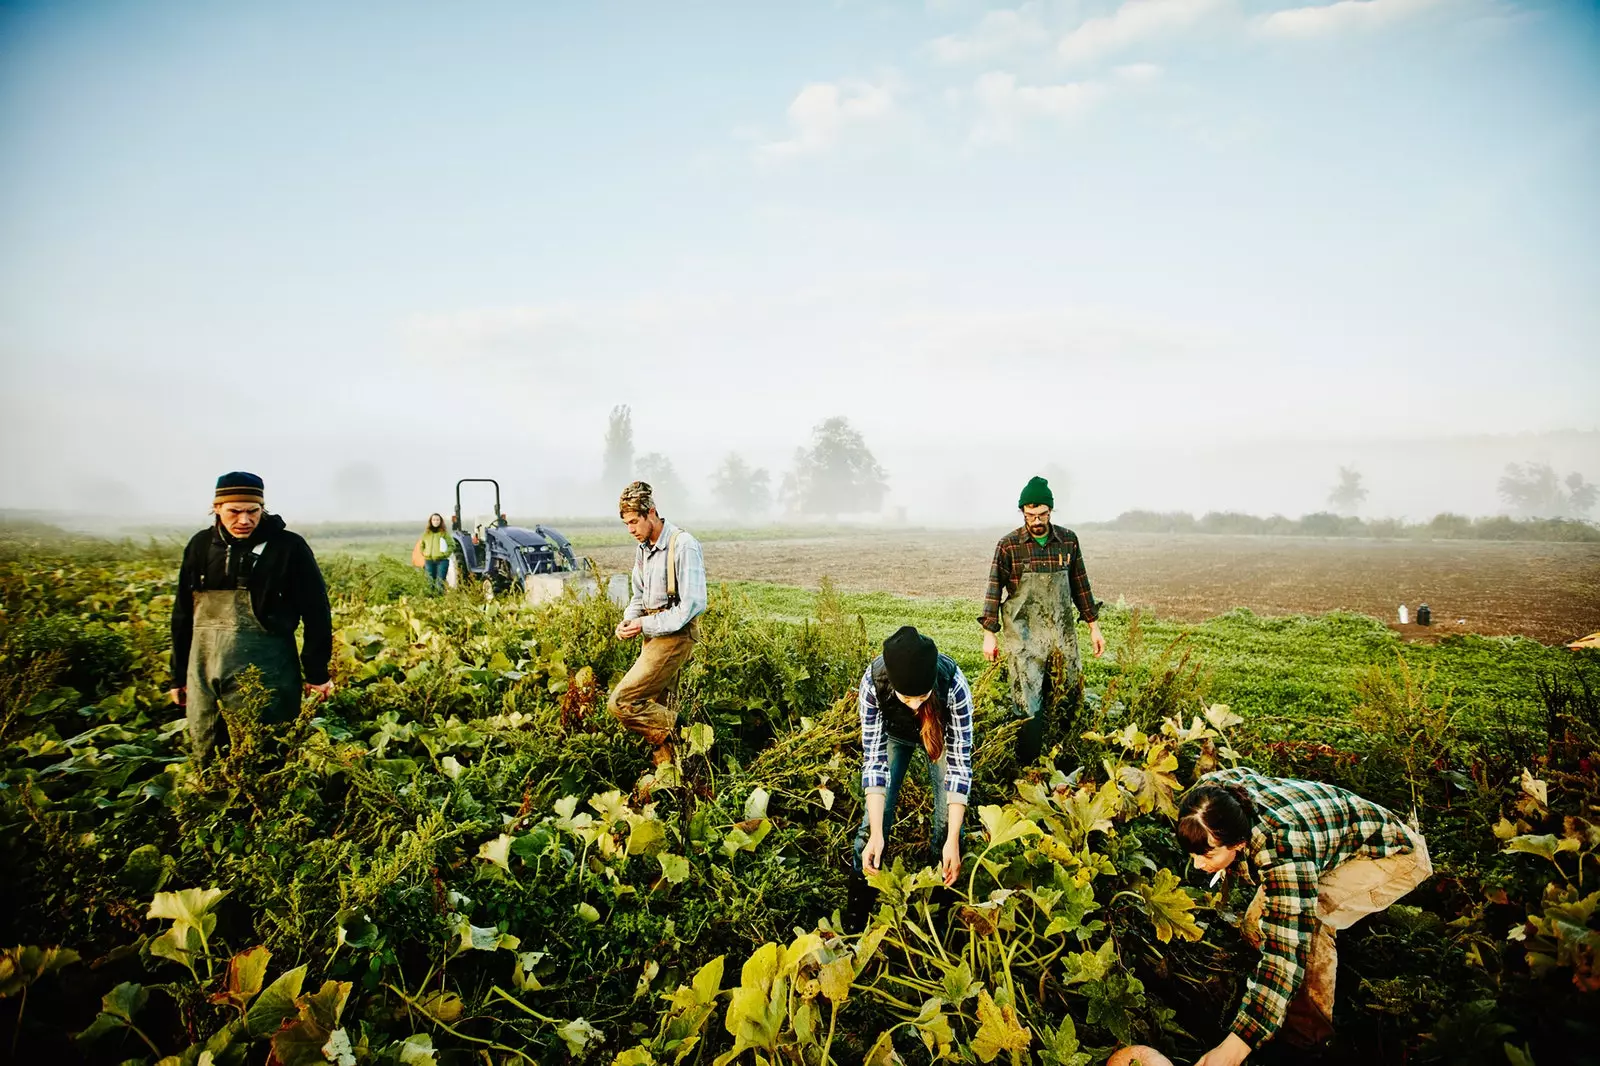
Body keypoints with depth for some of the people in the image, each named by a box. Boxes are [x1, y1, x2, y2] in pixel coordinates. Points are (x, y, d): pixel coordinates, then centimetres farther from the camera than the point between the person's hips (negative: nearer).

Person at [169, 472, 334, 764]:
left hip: (264, 673, -4)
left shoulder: (288, 547, -6)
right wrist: (179, 675, 15)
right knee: (206, 760, 12)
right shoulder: (201, 545, 6)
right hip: (204, 672, 5)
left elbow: (316, 612, -4)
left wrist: (316, 673, -4)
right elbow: (183, 614, 14)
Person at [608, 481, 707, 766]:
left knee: (621, 703, -13)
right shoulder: (643, 548, 11)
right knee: (651, 710, 11)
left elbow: (693, 604, -21)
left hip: (675, 636, -9)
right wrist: (627, 621, -1)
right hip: (654, 636, 9)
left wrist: (646, 626, -19)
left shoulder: (683, 545, -16)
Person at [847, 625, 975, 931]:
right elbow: (873, 758, -32)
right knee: (876, 812, -7)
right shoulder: (874, 681, -39)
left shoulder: (954, 684, -41)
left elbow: (959, 762, -34)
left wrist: (953, 840, -37)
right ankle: (859, 900, 11)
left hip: (940, 733, 0)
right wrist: (876, 835, -38)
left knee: (948, 817, -9)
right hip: (894, 733, 1)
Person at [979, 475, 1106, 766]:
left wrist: (1094, 626, 13)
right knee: (1029, 706, -6)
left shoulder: (1068, 540, 6)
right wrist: (989, 634, -5)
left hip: (1062, 633, 4)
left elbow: (1080, 585, 13)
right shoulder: (1008, 545, -3)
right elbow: (994, 590, -1)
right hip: (1023, 635, -3)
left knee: (1070, 697, 7)